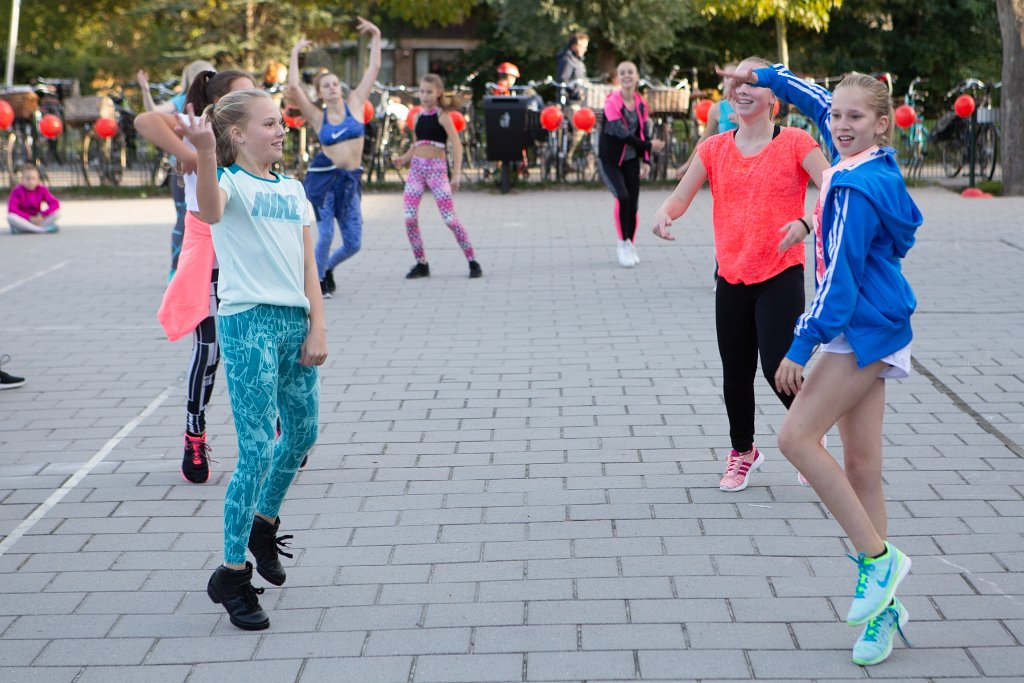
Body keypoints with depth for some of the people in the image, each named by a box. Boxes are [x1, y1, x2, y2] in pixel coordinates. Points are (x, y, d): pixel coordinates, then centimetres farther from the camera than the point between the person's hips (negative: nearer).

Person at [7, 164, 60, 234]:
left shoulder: (42, 190, -4)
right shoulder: (17, 191, -11)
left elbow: (55, 204, -12)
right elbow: (12, 209, -21)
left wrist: (42, 215, -25)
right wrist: (29, 218, -25)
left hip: (37, 220, 3)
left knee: (57, 213, -19)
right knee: (10, 217, -35)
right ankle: (44, 229, -36)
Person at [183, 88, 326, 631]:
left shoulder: (293, 189, 15)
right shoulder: (230, 181, -6)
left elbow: (307, 265, 13)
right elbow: (210, 210, -32)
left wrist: (317, 329, 4)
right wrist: (205, 152, -49)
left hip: (294, 321, 7)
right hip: (247, 322, -7)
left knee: (302, 433, 17)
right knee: (257, 452, -8)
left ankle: (264, 522, 43)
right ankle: (232, 574, 2)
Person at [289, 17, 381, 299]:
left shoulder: (354, 104, 7)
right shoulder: (318, 117, 3)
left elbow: (373, 69, 6)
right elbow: (294, 87, -7)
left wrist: (376, 37, 4)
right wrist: (295, 54, -1)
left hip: (350, 180, 2)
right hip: (323, 177, -2)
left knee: (353, 243, 1)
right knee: (326, 234, -7)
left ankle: (327, 268, 31)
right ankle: (318, 281, 15)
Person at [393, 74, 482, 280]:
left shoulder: (442, 116, -4)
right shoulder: (418, 117, 13)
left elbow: (456, 144, -11)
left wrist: (456, 173, -20)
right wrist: (403, 159, 1)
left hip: (437, 168, -6)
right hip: (416, 168, 6)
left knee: (450, 219, -8)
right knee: (410, 218, -4)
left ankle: (473, 262, 1)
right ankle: (421, 264, 7)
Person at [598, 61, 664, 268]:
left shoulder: (641, 104, 3)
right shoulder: (612, 102, -16)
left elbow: (644, 133, 9)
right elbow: (621, 133, -22)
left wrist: (646, 161, 1)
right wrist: (649, 146, -16)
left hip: (631, 160, 5)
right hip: (610, 159, -5)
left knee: (633, 204, 2)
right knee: (622, 197, -23)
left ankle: (630, 247, 18)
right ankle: (623, 243, -8)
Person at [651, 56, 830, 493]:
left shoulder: (795, 143, -5)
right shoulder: (714, 148, 6)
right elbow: (681, 196, 1)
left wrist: (805, 222, -34)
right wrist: (665, 212, -22)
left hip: (780, 275, -4)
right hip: (731, 276, 4)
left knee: (777, 368, -12)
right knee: (735, 372, 12)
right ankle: (742, 452, 34)